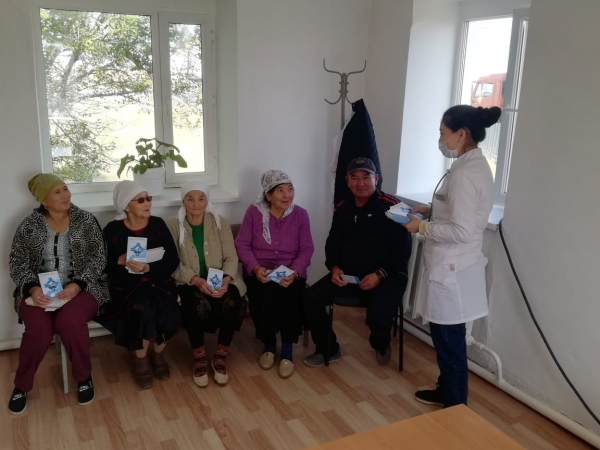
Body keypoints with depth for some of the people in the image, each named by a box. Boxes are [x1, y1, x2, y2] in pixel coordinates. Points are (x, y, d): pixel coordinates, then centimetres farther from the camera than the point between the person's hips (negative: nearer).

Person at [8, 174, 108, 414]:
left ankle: (84, 377, -5)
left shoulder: (85, 220, 0)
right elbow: (17, 263, 4)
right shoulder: (29, 225, 3)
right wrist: (32, 288, -15)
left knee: (70, 322, -32)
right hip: (39, 289, 1)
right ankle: (21, 385, 2)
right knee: (38, 329, -27)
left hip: (80, 287, -1)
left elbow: (98, 258, -3)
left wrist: (77, 285, -18)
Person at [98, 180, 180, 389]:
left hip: (158, 282, 2)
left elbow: (173, 261, -4)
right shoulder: (112, 230, -2)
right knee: (142, 309, -31)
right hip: (127, 286, -1)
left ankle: (157, 353, 3)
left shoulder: (158, 224, 2)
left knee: (164, 310, -28)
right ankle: (141, 360, -4)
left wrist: (148, 268, -20)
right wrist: (120, 261, -22)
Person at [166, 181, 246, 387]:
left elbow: (231, 257, -1)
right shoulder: (173, 226, 1)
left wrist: (226, 279, -22)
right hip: (188, 282, -1)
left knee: (232, 300, -31)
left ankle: (220, 355, -11)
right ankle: (199, 356, -13)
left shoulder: (220, 223, 5)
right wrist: (196, 280, -25)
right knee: (197, 303, -36)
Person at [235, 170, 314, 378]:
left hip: (290, 273, 1)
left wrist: (294, 272, -19)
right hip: (260, 272, 0)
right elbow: (242, 244, -4)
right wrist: (255, 268, -20)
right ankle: (269, 344, -3)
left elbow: (306, 249, -2)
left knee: (290, 299, -30)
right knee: (263, 299, -30)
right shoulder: (254, 212, -3)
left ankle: (287, 349, -9)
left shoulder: (300, 214, 0)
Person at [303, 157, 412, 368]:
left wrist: (379, 275, -21)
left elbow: (403, 249, -12)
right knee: (311, 298, -12)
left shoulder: (392, 207, -11)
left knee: (379, 315, -30)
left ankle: (381, 345, 11)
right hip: (348, 272, 5)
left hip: (387, 275, -5)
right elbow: (333, 243, 13)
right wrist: (335, 268, -6)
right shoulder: (342, 208, 7)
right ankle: (327, 349, 13)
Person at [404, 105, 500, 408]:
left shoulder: (465, 174, -23)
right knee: (446, 336, 22)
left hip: (452, 269, -10)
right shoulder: (476, 165, 9)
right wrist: (431, 210, 9)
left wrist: (423, 227, -14)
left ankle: (455, 410, 20)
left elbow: (461, 231, -26)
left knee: (449, 339, 4)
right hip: (456, 265, 10)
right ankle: (446, 391, 39)